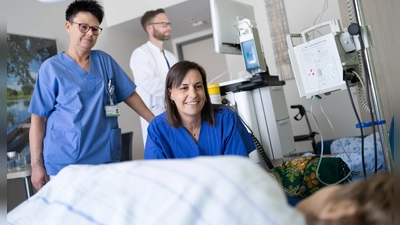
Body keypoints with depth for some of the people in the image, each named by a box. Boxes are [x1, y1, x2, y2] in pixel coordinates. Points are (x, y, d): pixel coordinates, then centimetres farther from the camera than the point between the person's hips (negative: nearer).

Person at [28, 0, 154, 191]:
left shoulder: (104, 61, 9)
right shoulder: (51, 68, -1)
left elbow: (128, 94, 14)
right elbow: (38, 118, -3)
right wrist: (37, 165, -7)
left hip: (105, 157, 3)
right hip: (65, 163, -3)